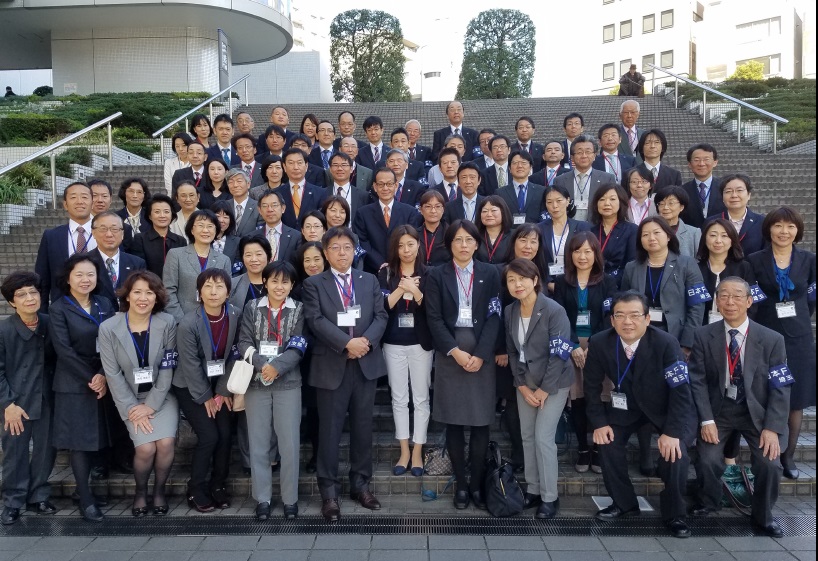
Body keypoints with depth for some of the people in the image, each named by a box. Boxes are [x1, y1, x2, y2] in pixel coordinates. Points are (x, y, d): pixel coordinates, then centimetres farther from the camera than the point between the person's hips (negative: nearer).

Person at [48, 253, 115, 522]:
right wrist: (91, 377, -13)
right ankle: (86, 499, 5)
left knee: (96, 436, 5)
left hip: (105, 381, 4)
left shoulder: (104, 304, 8)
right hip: (74, 385, -4)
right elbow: (63, 350, -11)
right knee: (79, 440, -1)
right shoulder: (58, 308, -4)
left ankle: (85, 486, 18)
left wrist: (105, 376, -9)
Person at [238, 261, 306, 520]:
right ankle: (262, 499, 16)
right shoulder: (252, 307, 8)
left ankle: (290, 499, 12)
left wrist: (277, 366, -20)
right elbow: (244, 343, -1)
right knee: (258, 443, 5)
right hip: (256, 382, 1)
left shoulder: (299, 309, 4)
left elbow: (298, 348, -5)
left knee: (289, 443, -1)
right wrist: (262, 364, -17)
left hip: (288, 383, -1)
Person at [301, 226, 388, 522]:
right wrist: (347, 343, -20)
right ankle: (329, 492, 12)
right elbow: (316, 321, -10)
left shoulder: (370, 281, 13)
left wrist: (367, 340, -14)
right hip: (331, 366, -3)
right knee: (330, 431, 2)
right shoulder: (313, 284, 3)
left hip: (366, 364, 3)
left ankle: (360, 484, 23)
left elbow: (380, 316, 5)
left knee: (363, 428, 10)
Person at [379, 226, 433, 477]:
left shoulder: (428, 274, 0)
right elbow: (382, 307, -6)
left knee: (421, 398, 3)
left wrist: (414, 291, -20)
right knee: (399, 398, 7)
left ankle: (418, 453, 13)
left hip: (421, 343, -1)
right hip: (393, 344, 1)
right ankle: (404, 452, 17)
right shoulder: (385, 274, 3)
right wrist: (401, 289, -17)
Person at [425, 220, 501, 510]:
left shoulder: (490, 273, 7)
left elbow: (494, 316, 0)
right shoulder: (437, 275, 5)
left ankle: (477, 483, 12)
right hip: (449, 353, 0)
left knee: (481, 420, 2)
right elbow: (434, 318, -2)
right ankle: (460, 484, 13)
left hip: (482, 353, 0)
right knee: (453, 420, 3)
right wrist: (455, 351, -12)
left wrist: (480, 354, -11)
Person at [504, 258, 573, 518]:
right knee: (527, 437, 9)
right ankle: (533, 489, 23)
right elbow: (512, 351, 5)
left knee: (543, 438, -7)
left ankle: (549, 497, 6)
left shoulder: (554, 311, -19)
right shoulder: (509, 311, -1)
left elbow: (559, 354, -19)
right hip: (525, 383, 6)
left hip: (553, 383, -6)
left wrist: (544, 390, -16)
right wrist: (522, 386, -3)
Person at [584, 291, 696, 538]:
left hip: (667, 406, -3)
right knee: (607, 441, -12)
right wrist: (599, 422, -14)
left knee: (674, 450, -21)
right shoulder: (599, 343, -21)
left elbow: (681, 391, -26)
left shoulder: (666, 343, -30)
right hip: (627, 404, 3)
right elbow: (592, 386, -7)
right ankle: (624, 502, 12)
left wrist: (672, 432, -31)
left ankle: (674, 514, 4)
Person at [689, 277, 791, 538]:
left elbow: (780, 388, -8)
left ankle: (763, 516, 13)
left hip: (757, 411, 0)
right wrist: (707, 420, -14)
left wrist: (772, 427, -17)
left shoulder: (772, 339, -8)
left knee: (770, 464, -18)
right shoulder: (704, 336, -6)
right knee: (707, 460, -16)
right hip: (718, 409, 0)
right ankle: (709, 503, 18)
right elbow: (698, 380, -6)